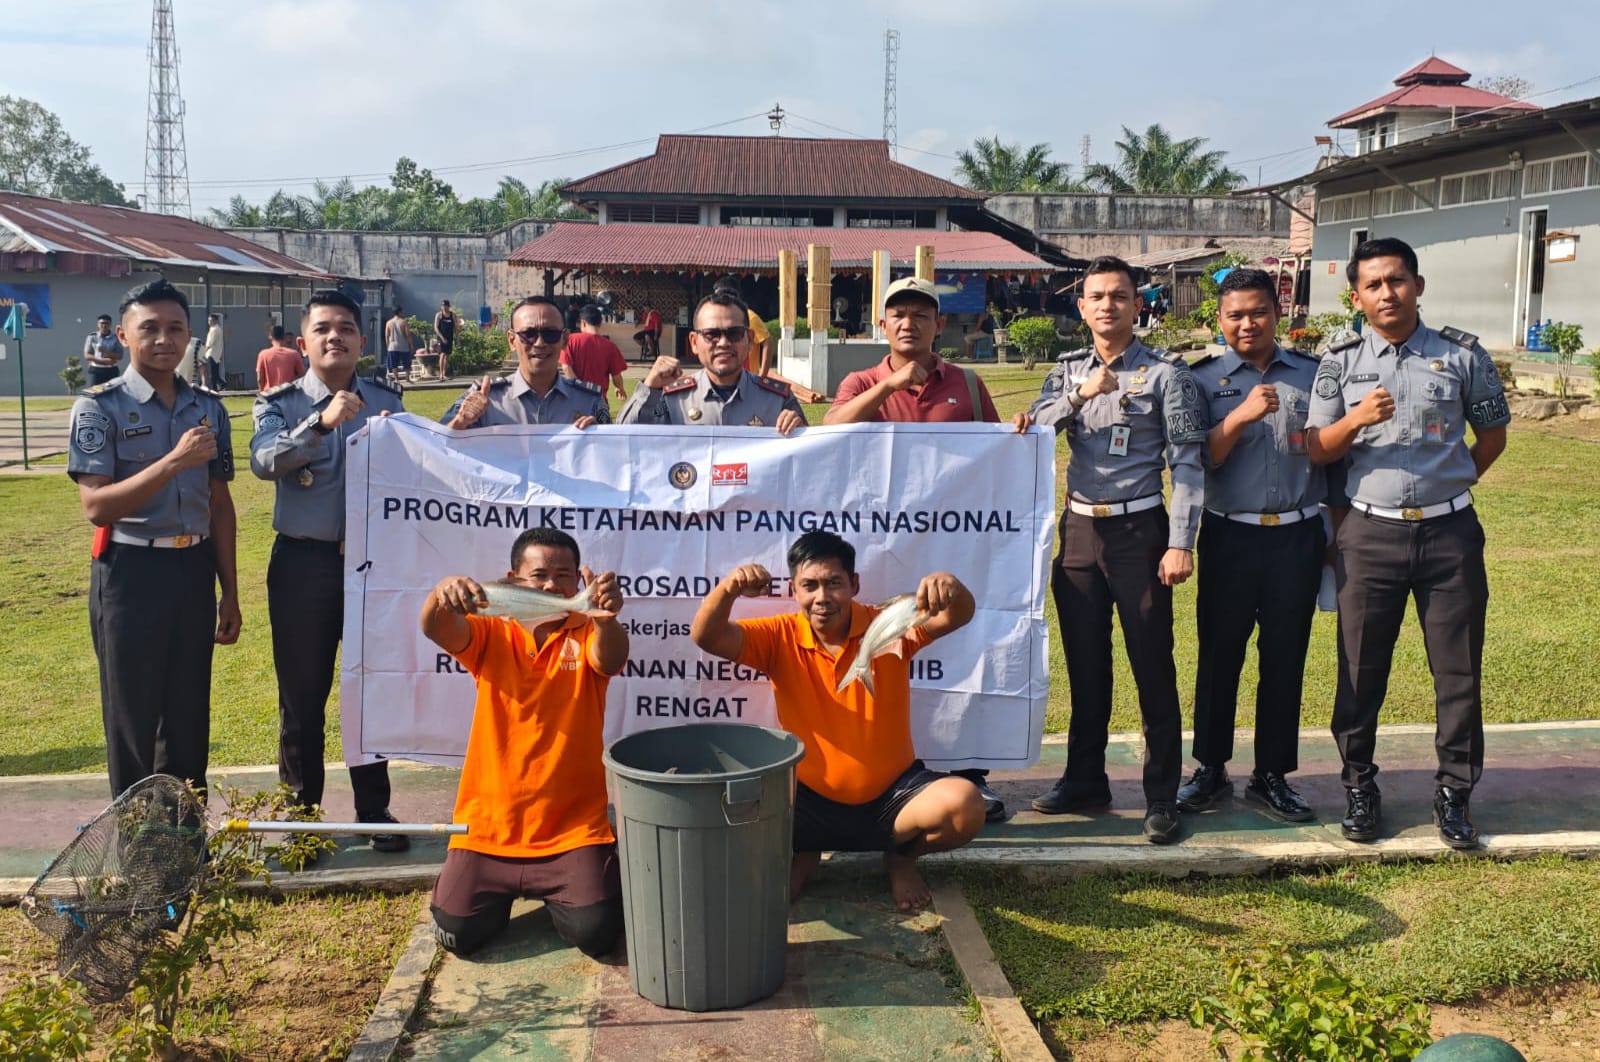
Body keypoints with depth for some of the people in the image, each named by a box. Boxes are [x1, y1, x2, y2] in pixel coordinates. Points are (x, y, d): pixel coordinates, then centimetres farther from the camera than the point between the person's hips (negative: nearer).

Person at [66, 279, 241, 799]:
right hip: (132, 574, -4)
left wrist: (230, 593, 10)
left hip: (194, 570, 4)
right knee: (133, 723, 7)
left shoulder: (208, 408, 7)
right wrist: (174, 461, -26)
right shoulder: (100, 407, -7)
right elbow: (96, 506, -16)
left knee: (190, 719, 13)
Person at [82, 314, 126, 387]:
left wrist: (106, 351, -19)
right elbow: (87, 355, -1)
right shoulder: (91, 337, 2)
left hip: (111, 371, 0)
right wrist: (103, 360, -14)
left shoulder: (116, 338, 1)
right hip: (95, 370, 0)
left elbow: (120, 356, -4)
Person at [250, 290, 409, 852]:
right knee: (302, 694, 8)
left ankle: (374, 811, 23)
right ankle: (299, 813, 23)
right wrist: (321, 423, -34)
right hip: (304, 562, -2)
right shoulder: (280, 402, -1)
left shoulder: (387, 401, 7)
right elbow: (264, 462, -20)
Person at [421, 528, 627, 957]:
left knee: (595, 932, -14)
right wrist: (442, 595, -42)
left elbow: (611, 660, -25)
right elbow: (436, 629, -17)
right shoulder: (491, 636, 3)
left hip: (572, 826, -1)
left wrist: (605, 618, -48)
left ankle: (559, 891, 21)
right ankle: (502, 888, 27)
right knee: (457, 932, -6)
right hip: (489, 822, 2)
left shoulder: (586, 636, -1)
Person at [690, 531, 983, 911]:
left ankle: (901, 856, 9)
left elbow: (957, 617, -24)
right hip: (810, 801, 0)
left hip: (892, 794, 0)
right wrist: (728, 590, -42)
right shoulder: (780, 638, -6)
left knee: (965, 806, -28)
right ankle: (803, 852, 12)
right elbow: (706, 638, -20)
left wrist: (950, 587, -50)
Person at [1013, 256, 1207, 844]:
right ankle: (1084, 778, 23)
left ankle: (1161, 794, 9)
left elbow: (1187, 462, -6)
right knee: (1085, 663, 11)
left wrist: (1180, 544, -13)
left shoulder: (1165, 372, -2)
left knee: (1153, 667, -1)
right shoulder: (1067, 370, 11)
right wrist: (1081, 395, -17)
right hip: (1080, 529, 4)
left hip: (1139, 530, -4)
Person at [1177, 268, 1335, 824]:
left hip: (1297, 536, 2)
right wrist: (1242, 415, -22)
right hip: (1230, 536, -1)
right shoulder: (1203, 378, 2)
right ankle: (1210, 768, 20)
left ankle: (1272, 776, 18)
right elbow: (1200, 459, -7)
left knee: (1285, 658, 7)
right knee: (1219, 654, 6)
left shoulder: (1312, 374, 8)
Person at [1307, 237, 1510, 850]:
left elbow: (1492, 433, 12)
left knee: (1459, 669, 6)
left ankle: (1454, 791, 21)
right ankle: (1359, 787, 21)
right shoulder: (1342, 362, 2)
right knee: (1361, 669, 7)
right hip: (1371, 535, 0)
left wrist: (1449, 484, 6)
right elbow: (1316, 451, 0)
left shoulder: (1462, 355, 2)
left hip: (1450, 533, 0)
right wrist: (1357, 418, -17)